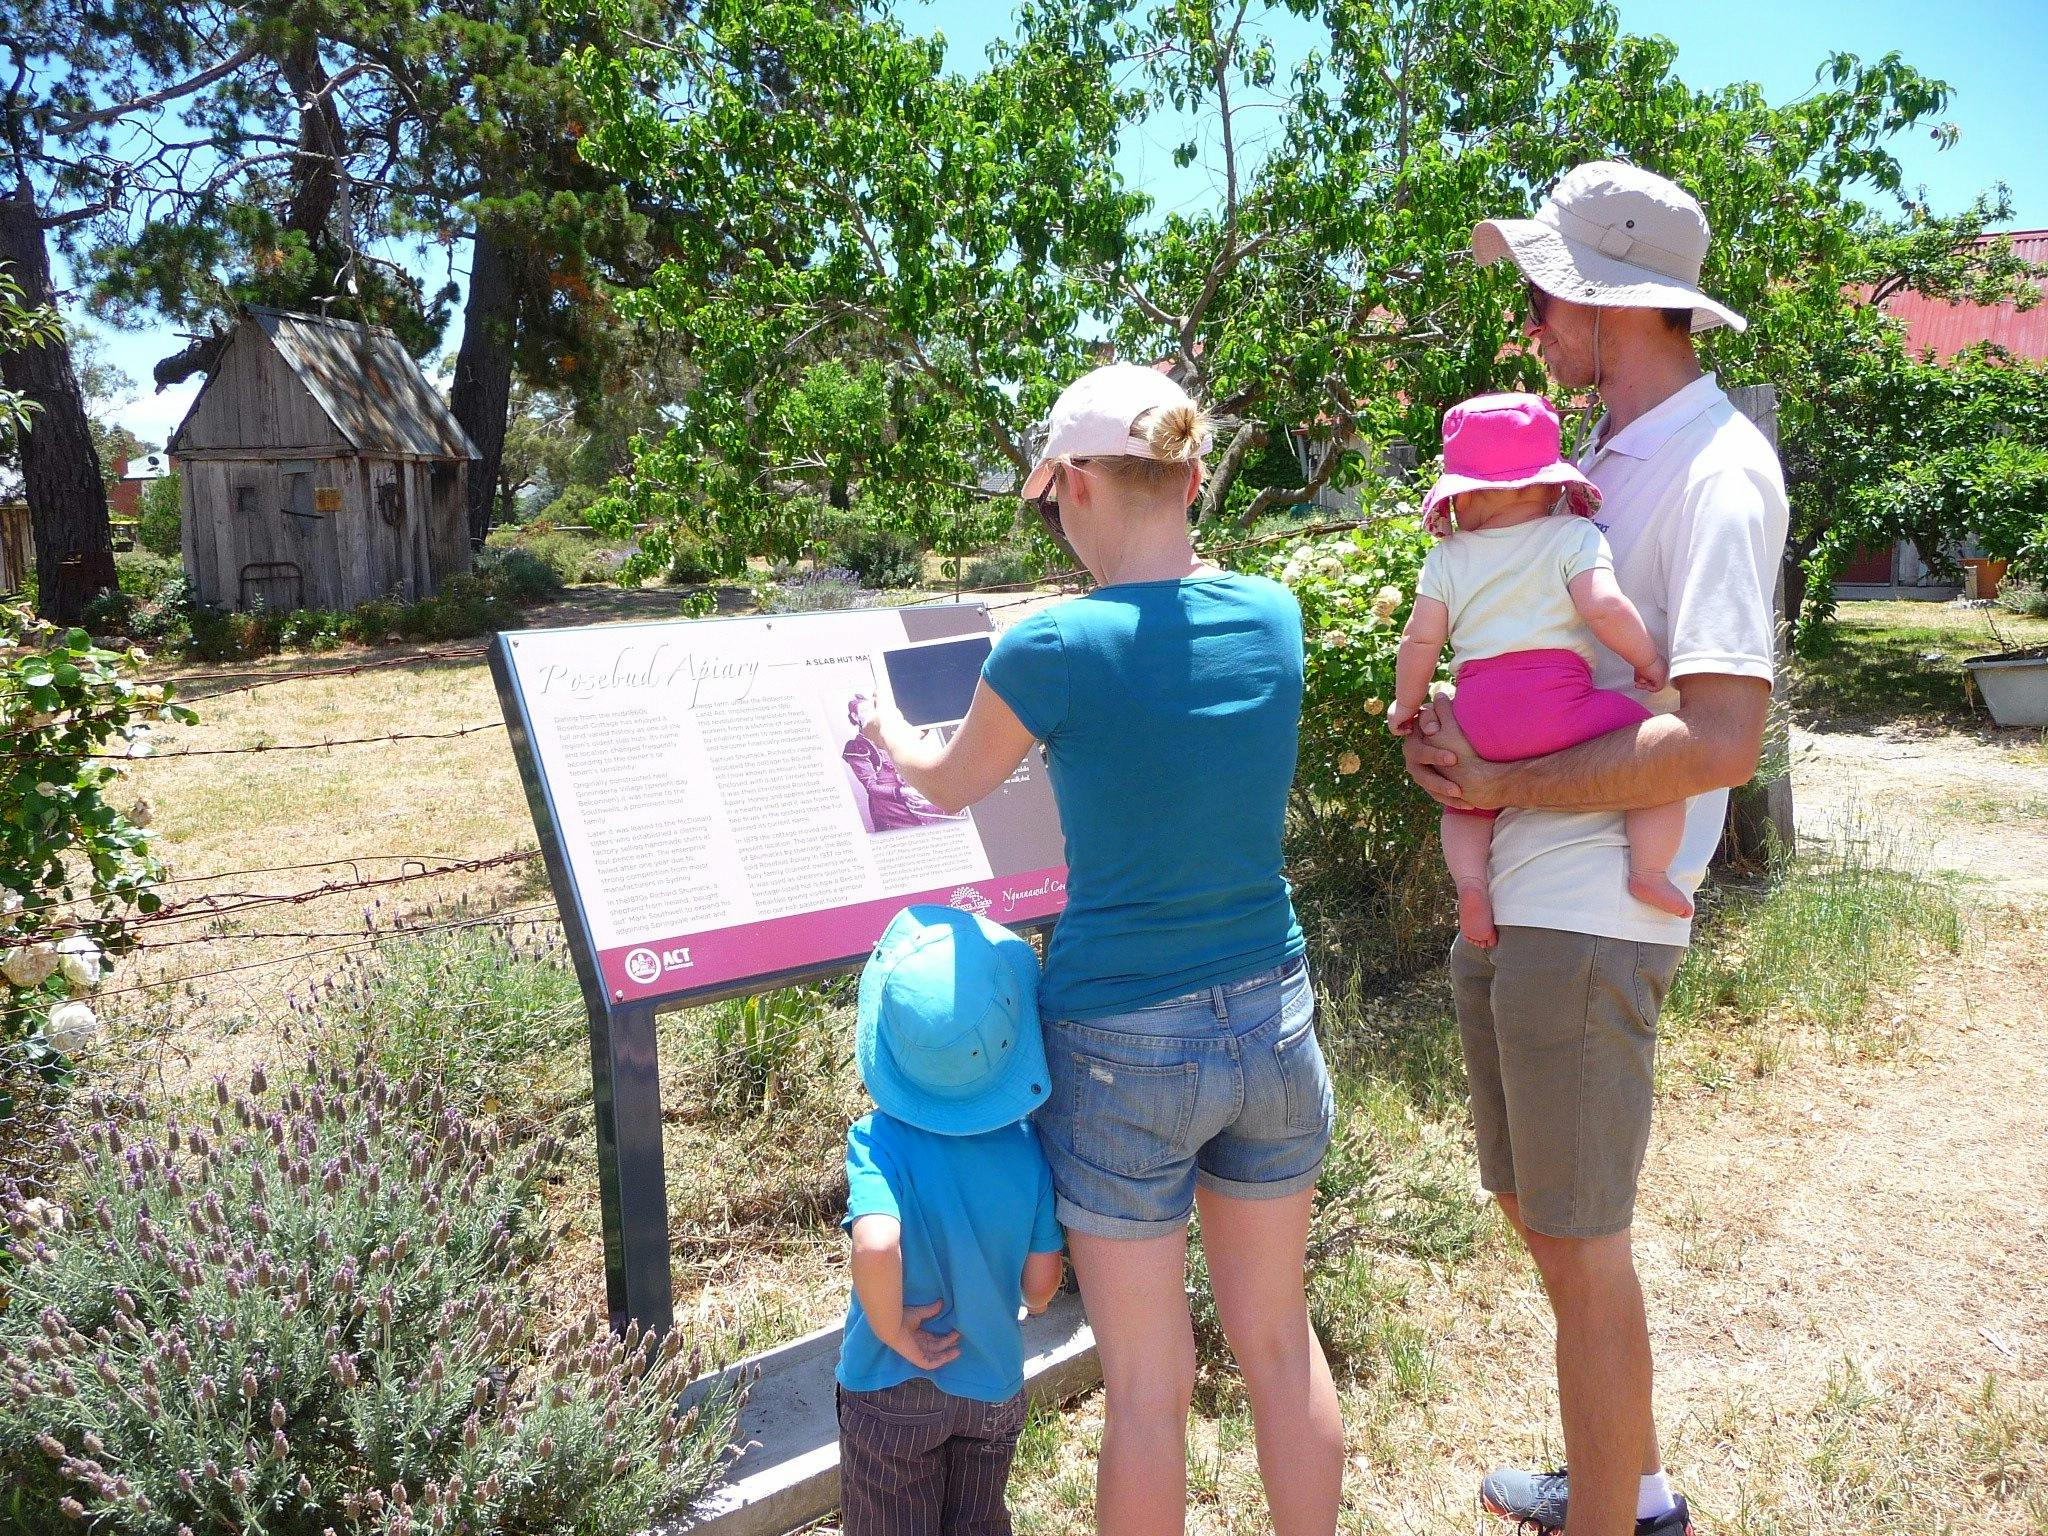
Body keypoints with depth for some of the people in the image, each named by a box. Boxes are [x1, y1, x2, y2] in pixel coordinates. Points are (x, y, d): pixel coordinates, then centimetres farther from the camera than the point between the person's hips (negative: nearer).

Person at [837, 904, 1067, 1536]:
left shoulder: (880, 1140, -24)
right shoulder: (1029, 1146, -14)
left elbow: (876, 1246, -41)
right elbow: (1041, 1280, -7)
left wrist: (893, 1330, -23)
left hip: (891, 1392, -2)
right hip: (994, 1389, 3)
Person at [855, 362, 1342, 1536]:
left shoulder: (1059, 648, -16)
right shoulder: (1274, 617, -2)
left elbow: (951, 785, 4)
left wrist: (889, 729, 25)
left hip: (1125, 1046, -5)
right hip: (1271, 1020, 5)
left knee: (1147, 1386, 12)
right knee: (1280, 1341, 22)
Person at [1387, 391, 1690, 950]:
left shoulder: (1447, 558, 14)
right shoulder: (1574, 537, 6)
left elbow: (1421, 638, 11)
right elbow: (1603, 605, -9)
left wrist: (1406, 704, 24)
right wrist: (1648, 660, 4)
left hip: (1476, 714, 4)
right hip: (1557, 702, -4)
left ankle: (1469, 882, 4)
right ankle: (1649, 872, -8)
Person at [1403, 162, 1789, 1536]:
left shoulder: (1716, 468, -14)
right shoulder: (1603, 452, 14)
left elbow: (1718, 739, -24)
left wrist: (1502, 784, -17)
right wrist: (1452, 733, 3)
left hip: (1591, 916, -10)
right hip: (1506, 896, 10)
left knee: (1583, 1247, 4)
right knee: (1539, 1209, 21)